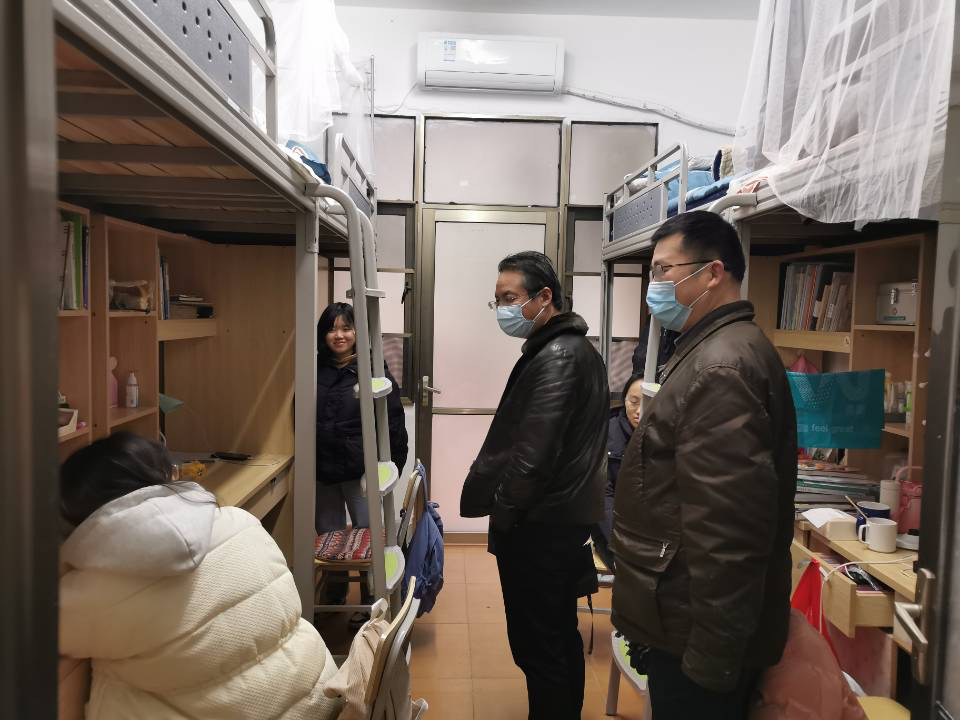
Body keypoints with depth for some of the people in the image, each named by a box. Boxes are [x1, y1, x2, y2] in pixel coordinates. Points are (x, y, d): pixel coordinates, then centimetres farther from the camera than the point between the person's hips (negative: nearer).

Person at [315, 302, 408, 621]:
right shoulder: (315, 371, 5)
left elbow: (394, 422, -8)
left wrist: (393, 468, -11)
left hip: (362, 470, -4)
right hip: (323, 471, 4)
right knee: (328, 536, 16)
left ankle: (370, 604, 23)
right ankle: (334, 598, 37)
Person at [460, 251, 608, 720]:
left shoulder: (555, 358, -18)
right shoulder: (575, 348, 13)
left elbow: (532, 455, -25)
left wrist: (501, 513, -12)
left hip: (539, 528, -10)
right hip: (566, 518, 10)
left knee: (538, 647, 2)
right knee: (562, 637, 21)